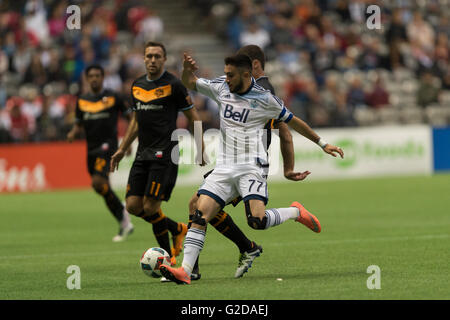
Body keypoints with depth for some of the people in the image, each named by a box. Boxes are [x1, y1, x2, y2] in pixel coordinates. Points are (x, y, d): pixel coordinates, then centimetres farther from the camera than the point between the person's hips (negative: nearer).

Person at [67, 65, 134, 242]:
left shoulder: (112, 97, -2)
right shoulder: (81, 100, 10)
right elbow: (78, 123, 19)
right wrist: (73, 133, -4)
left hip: (107, 146, -6)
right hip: (91, 148, 6)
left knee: (98, 182, -25)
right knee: (104, 189, 8)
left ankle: (122, 211, -6)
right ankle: (125, 224, 20)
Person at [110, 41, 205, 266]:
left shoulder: (173, 85, -6)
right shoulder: (137, 85, 14)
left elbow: (193, 117, -1)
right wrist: (122, 149, 23)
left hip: (164, 154, -7)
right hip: (143, 153, 7)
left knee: (150, 207, -12)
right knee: (133, 206, 0)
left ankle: (167, 255, 8)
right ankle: (177, 229, 21)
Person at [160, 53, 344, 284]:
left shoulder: (265, 99, -3)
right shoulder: (221, 88, 8)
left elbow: (293, 122, 9)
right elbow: (190, 84, 18)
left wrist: (322, 144, 15)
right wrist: (187, 70, -7)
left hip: (251, 168, -4)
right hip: (223, 168, 4)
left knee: (257, 221, -22)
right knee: (200, 215, -12)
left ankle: (295, 212, 6)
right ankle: (185, 270, -16)